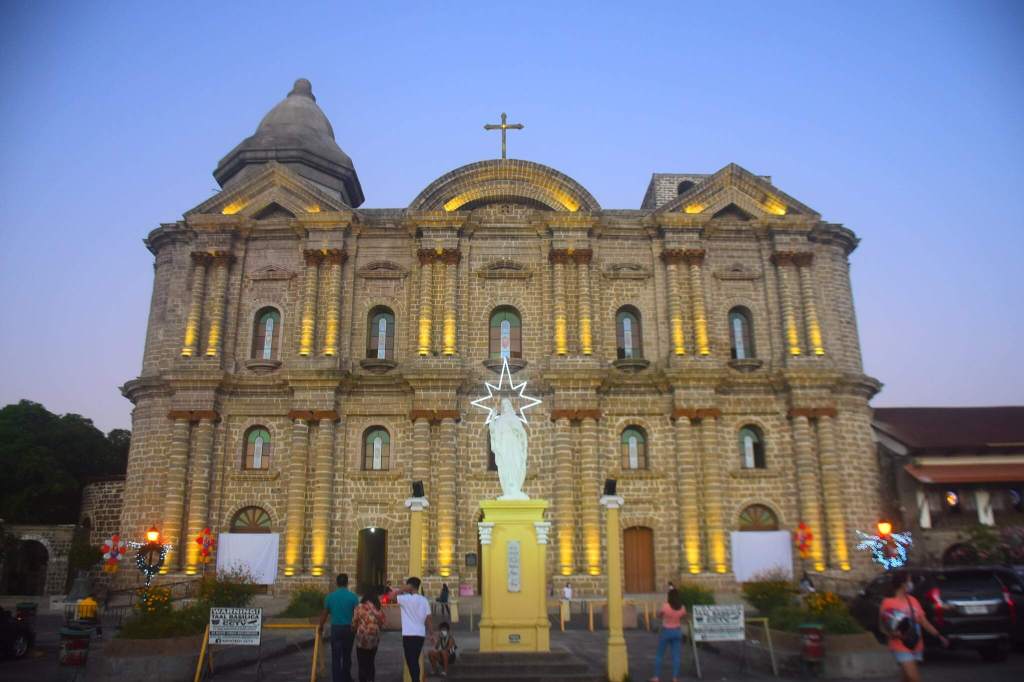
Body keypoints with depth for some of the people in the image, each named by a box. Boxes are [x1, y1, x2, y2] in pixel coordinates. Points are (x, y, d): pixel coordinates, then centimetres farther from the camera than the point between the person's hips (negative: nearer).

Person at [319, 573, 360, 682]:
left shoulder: (330, 596, -1)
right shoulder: (353, 597, -6)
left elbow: (324, 614, 7)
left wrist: (321, 626, 24)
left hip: (336, 628, 0)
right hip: (349, 628, 0)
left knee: (336, 657, 4)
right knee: (347, 656, 16)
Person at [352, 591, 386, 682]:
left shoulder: (359, 607, -7)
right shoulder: (379, 609, 1)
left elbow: (354, 623, -4)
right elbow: (381, 623, 6)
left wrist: (354, 630, 17)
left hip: (362, 638, -4)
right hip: (374, 638, 4)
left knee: (362, 664, 4)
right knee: (371, 662, 18)